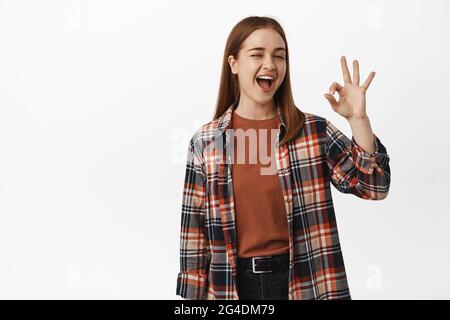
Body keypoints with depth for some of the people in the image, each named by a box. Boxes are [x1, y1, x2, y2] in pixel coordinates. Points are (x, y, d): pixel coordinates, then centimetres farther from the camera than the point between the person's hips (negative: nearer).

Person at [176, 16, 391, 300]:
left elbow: (374, 186, -8)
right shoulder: (205, 142, -3)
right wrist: (195, 294, 3)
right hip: (233, 284, 0)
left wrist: (357, 118, -19)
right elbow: (195, 229, 1)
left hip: (303, 282, 0)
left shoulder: (315, 130, -3)